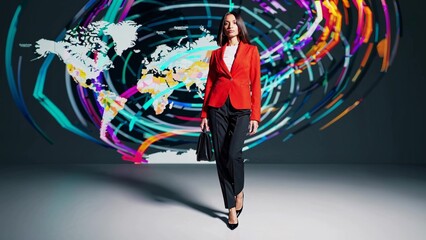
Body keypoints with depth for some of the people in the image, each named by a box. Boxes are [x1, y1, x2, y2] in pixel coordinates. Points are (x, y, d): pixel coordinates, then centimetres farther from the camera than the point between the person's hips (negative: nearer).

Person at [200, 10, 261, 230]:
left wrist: (255, 115, -4)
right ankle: (231, 208, 14)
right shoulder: (216, 53, 14)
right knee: (221, 157, 0)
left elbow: (255, 83, 3)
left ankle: (239, 191, 15)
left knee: (233, 153, -18)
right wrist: (204, 113, 6)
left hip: (241, 107, -2)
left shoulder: (251, 50, 8)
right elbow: (209, 83, 12)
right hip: (218, 107, 3)